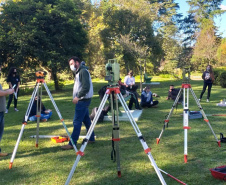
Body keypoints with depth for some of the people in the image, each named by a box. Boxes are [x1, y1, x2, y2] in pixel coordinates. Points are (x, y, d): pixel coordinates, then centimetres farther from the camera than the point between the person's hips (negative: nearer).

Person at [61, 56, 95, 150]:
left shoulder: (83, 71, -13)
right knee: (86, 120, 15)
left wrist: (78, 96, -24)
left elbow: (86, 87, -23)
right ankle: (91, 138, 23)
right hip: (82, 100, 11)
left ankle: (72, 143, -10)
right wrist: (77, 97, 13)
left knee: (77, 122, -11)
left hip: (83, 100, -11)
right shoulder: (78, 72, 19)